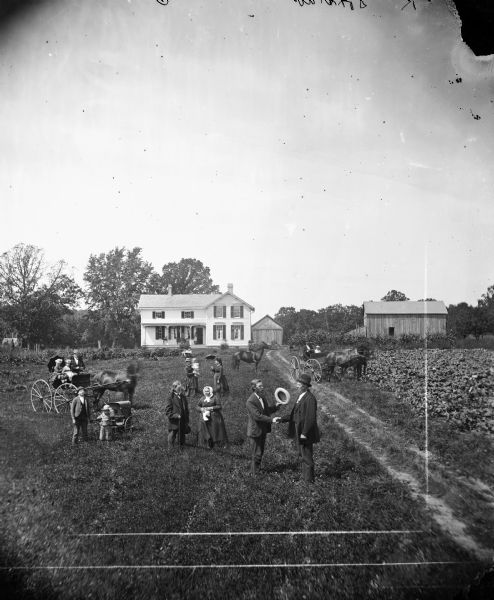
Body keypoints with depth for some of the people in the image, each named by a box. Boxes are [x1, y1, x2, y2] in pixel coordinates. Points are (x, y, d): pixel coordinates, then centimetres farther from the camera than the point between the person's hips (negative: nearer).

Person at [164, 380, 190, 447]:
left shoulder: (183, 397, 6)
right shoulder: (170, 398, -11)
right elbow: (167, 412, -13)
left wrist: (187, 422, 8)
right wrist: (176, 415, -24)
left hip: (183, 424, 5)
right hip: (173, 424, -5)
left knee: (182, 441, 14)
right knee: (171, 440, 7)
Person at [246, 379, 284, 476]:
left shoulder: (263, 397, 5)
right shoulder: (250, 401, -22)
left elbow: (269, 409, 8)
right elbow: (257, 416, -27)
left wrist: (276, 405, -11)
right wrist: (271, 420, -29)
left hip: (263, 429, 8)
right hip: (256, 430, -8)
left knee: (260, 451, 20)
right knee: (256, 453, 3)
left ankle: (257, 469, 35)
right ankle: (254, 472, 18)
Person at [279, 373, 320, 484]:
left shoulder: (310, 398, -21)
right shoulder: (301, 396, 9)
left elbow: (310, 418, -23)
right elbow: (295, 415, 13)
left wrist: (304, 433, -23)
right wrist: (282, 419, 7)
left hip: (305, 432, -9)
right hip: (299, 431, 9)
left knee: (307, 456, 3)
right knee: (302, 454, 20)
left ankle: (309, 479, 17)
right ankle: (305, 475, 35)